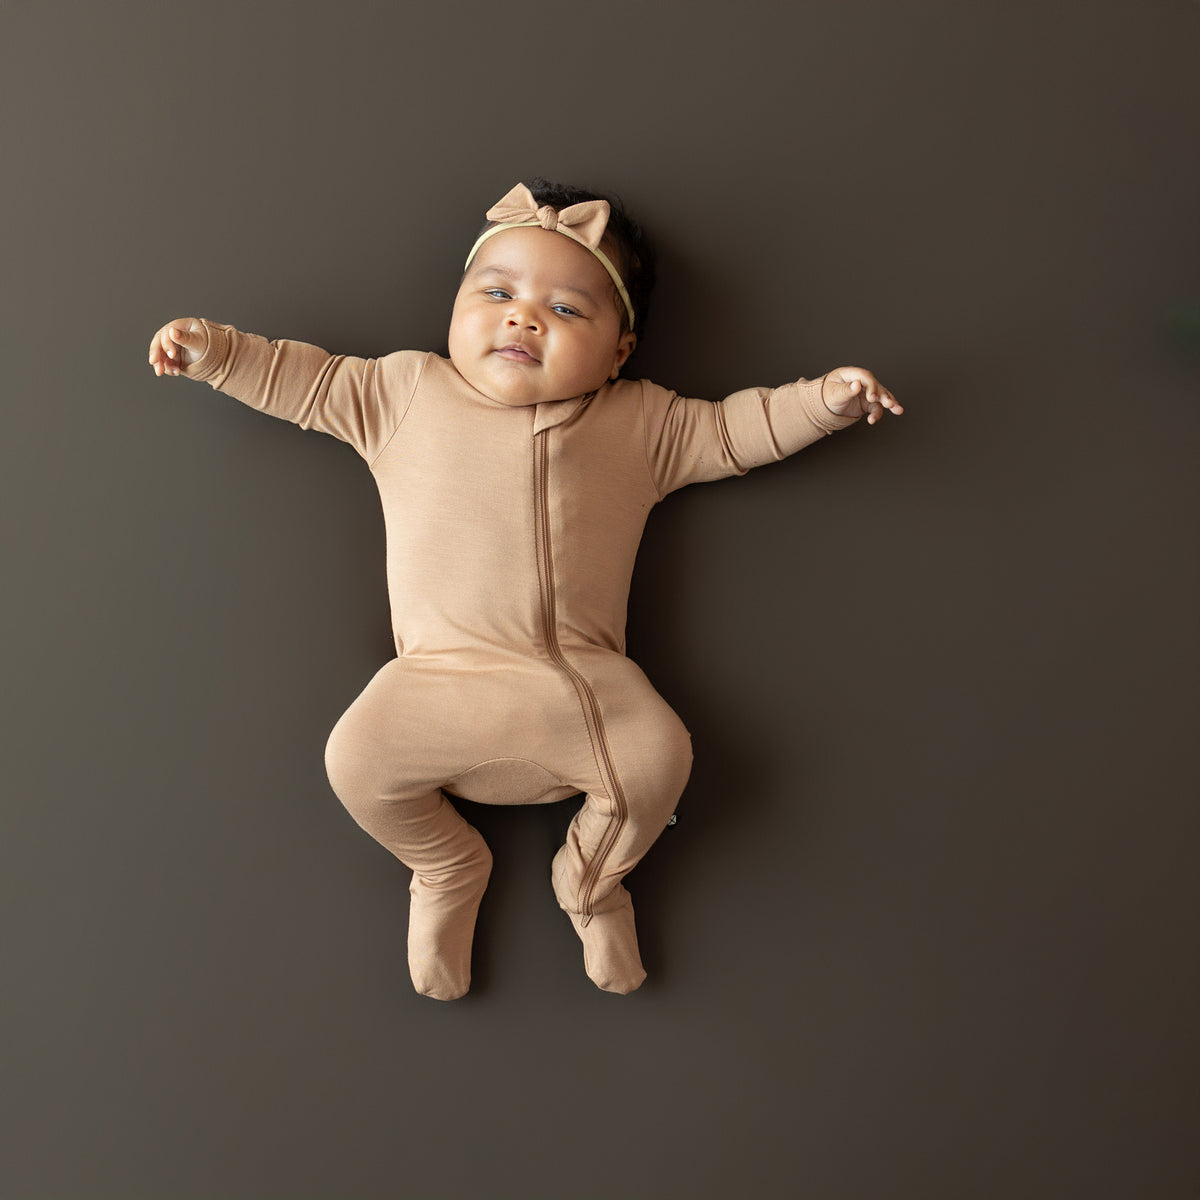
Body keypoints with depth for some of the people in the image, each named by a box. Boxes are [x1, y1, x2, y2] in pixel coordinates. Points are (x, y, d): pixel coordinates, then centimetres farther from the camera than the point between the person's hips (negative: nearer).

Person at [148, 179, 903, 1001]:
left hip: (584, 685, 0)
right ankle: (448, 870, 14)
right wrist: (214, 350, 13)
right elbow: (309, 381, 18)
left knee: (659, 756, -23)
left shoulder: (641, 421, 10)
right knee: (357, 760, -21)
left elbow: (732, 430, 15)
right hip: (439, 682, 1)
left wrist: (821, 400, 4)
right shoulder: (404, 393, 10)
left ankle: (592, 881, 13)